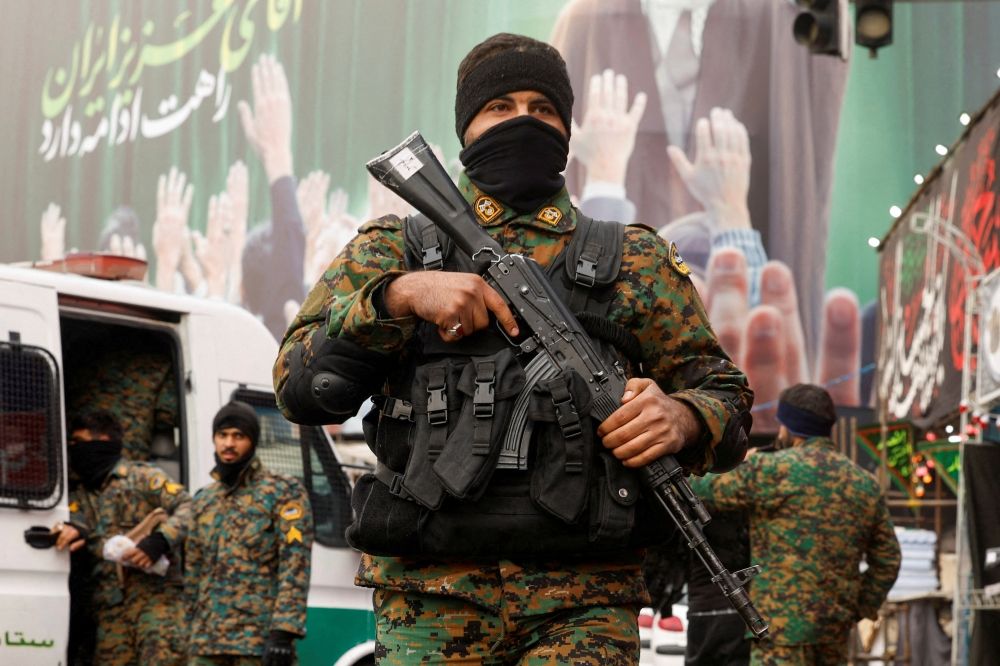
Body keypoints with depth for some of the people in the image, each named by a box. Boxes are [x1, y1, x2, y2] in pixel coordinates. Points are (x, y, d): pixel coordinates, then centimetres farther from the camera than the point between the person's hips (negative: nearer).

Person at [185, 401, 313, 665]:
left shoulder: (284, 492, -1)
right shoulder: (203, 500, 18)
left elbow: (295, 569, -10)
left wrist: (284, 631, -20)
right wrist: (188, 634, 15)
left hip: (260, 642, -6)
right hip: (205, 644, 6)